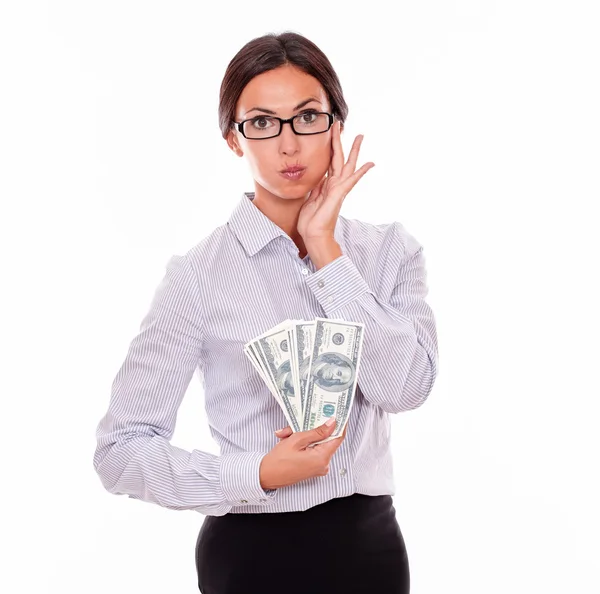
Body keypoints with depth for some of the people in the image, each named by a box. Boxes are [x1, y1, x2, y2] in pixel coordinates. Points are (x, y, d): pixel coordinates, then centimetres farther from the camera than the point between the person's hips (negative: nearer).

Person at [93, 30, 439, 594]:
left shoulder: (390, 250, 0)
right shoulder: (202, 273, -10)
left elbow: (406, 386, -16)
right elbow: (120, 448, -9)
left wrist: (325, 250, -16)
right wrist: (257, 477, -20)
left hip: (370, 542, 3)